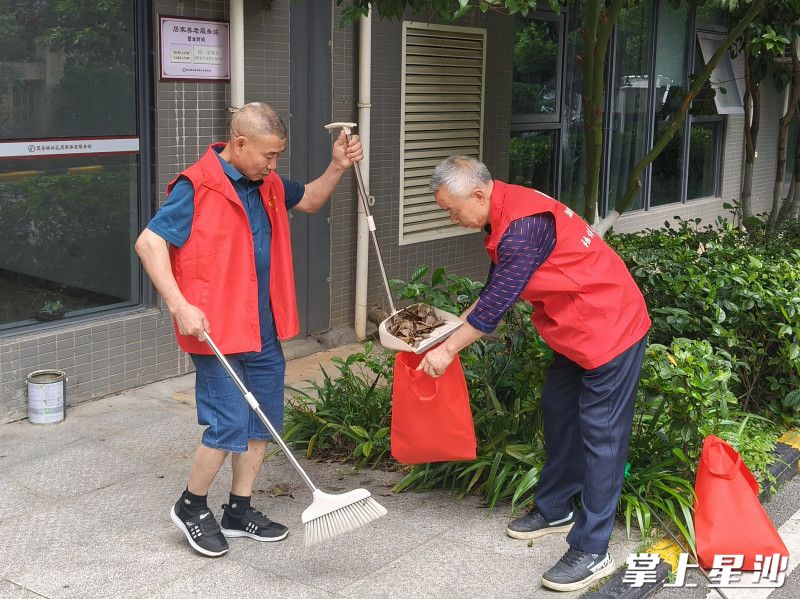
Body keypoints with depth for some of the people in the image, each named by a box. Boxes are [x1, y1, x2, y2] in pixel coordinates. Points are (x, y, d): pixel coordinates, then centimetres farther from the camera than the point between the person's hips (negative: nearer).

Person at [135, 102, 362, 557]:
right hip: (216, 330, -8)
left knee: (263, 422, 12)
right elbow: (149, 243, -16)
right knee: (229, 426, -8)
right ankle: (191, 507, 16)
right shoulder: (196, 188, -14)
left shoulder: (267, 185, 10)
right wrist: (180, 306, -24)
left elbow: (310, 200, 27)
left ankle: (239, 511, 27)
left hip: (264, 330, 8)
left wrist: (338, 168, 9)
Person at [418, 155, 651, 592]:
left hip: (610, 327, -11)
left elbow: (497, 300, -23)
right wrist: (456, 325, 11)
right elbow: (495, 288, 15)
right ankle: (555, 510, 34)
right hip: (575, 329, 11)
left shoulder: (523, 225, -27)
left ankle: (592, 552, 1)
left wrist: (448, 350, -14)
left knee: (600, 437, -5)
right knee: (558, 411, 19)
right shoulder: (503, 215, 5)